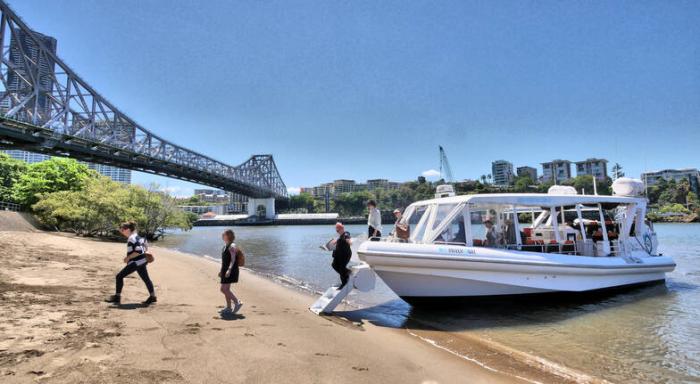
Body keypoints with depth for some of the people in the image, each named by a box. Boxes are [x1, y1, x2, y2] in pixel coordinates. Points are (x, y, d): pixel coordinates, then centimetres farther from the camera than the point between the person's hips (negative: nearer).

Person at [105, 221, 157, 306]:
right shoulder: (136, 236, 10)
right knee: (146, 279, 14)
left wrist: (128, 257, -18)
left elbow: (139, 251, -26)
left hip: (136, 262, -10)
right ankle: (153, 297, 20)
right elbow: (145, 244, 22)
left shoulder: (132, 239, -18)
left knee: (119, 276, -1)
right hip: (142, 261, 10)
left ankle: (117, 297, 5)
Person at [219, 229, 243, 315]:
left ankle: (237, 302, -2)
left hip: (231, 271, -9)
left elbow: (233, 260, -22)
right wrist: (221, 271, 24)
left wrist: (229, 270, -31)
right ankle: (228, 308, 21)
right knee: (226, 290, 12)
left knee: (224, 289, -10)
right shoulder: (225, 246, 14)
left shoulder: (232, 246, -14)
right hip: (225, 271, 10)